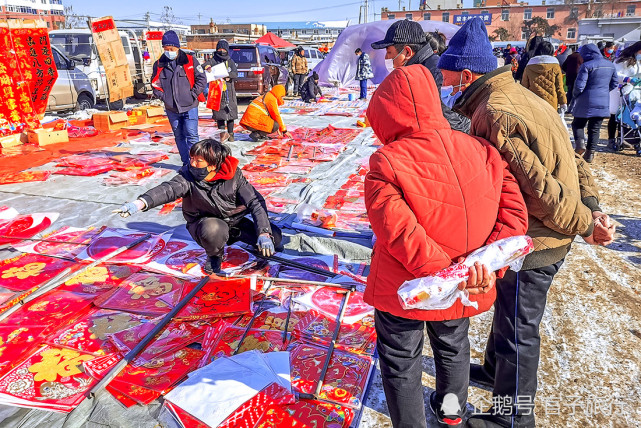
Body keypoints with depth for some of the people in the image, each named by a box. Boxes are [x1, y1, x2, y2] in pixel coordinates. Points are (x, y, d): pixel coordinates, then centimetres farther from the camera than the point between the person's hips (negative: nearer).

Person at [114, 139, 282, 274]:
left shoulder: (234, 176, -18)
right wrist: (140, 203, -59)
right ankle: (215, 255, -2)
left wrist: (264, 234, -34)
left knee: (275, 237, -11)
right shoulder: (188, 177, -19)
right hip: (205, 223, -2)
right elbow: (168, 189, -38)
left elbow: (255, 202, -22)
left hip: (234, 222, 2)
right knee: (213, 230, -41)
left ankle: (235, 235, 16)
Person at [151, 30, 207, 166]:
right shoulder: (159, 64, 6)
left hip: (189, 107, -3)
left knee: (191, 135, -8)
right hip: (171, 109, 4)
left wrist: (192, 94, -8)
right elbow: (155, 84, 12)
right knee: (179, 137, 10)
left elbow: (201, 79, 0)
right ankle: (186, 163, 20)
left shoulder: (190, 60, -2)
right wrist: (163, 96, -2)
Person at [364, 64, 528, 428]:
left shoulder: (387, 162, -21)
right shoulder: (482, 151, -6)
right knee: (453, 347, 32)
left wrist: (444, 271, -23)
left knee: (402, 365, 18)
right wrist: (489, 264, -15)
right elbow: (513, 213, -8)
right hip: (463, 296, 6)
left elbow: (398, 231, -29)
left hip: (403, 291, -5)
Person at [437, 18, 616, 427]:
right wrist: (591, 206, 0)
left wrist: (585, 225, -14)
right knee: (508, 310, 28)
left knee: (518, 329, 9)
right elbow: (570, 157, 7)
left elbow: (537, 185, -27)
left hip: (533, 244, -10)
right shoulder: (519, 95, 7)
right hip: (549, 236, 10)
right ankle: (495, 369, 52)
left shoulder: (493, 114, -25)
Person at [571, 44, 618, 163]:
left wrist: (575, 95, 0)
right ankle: (590, 153, 11)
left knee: (577, 124, 11)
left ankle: (580, 143, -13)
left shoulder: (587, 66, -15)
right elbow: (614, 84, 16)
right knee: (595, 129, 10)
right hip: (603, 103, 6)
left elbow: (579, 85, -18)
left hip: (586, 102, -5)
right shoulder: (610, 65, 8)